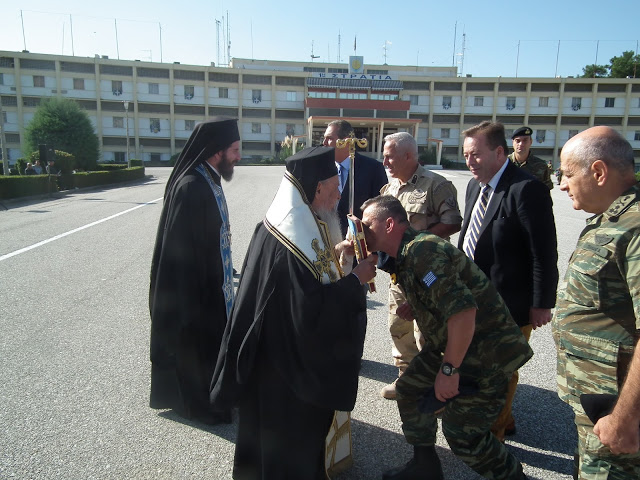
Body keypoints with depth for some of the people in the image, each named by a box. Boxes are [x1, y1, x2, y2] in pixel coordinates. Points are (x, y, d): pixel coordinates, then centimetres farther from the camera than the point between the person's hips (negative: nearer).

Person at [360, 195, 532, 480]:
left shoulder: (422, 251, -25)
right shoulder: (403, 255, 7)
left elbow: (463, 311, -32)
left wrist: (449, 369, -25)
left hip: (488, 349, -10)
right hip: (450, 342, 10)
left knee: (462, 434, -4)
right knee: (410, 388, 12)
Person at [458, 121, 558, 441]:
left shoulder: (526, 189, -20)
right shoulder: (475, 186, 7)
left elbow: (544, 252, -19)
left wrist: (542, 304, -15)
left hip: (510, 302, -8)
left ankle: (493, 431, 31)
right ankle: (503, 421, 44)